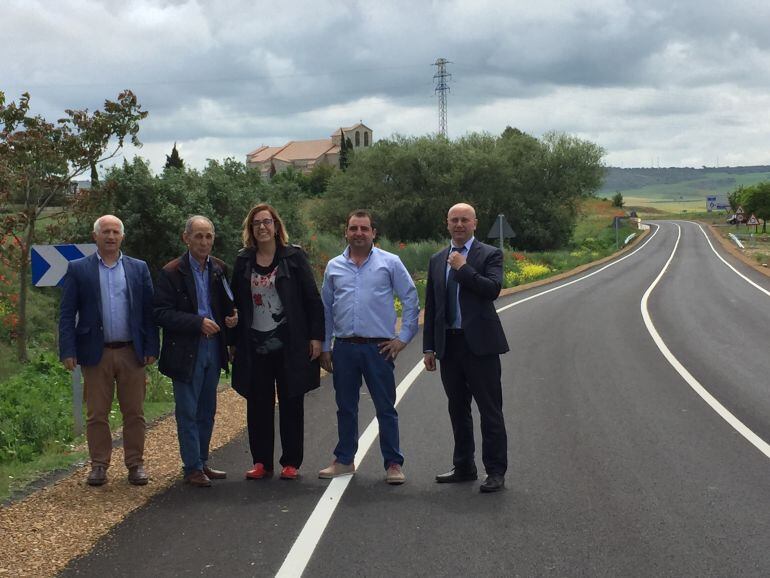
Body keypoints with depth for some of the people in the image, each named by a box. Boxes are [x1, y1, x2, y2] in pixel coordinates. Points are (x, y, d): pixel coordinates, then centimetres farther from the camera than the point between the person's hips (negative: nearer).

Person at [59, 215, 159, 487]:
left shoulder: (139, 268, 7)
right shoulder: (78, 269, 3)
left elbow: (149, 311, 6)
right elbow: (67, 314, 0)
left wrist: (151, 348, -1)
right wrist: (68, 351, -8)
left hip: (132, 352, 1)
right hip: (96, 353, -1)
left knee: (134, 413, 6)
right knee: (96, 414, 6)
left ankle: (135, 464, 15)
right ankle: (99, 465, 16)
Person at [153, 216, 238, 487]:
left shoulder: (219, 269, 7)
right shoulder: (171, 273, -10)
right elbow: (162, 313, -14)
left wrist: (231, 317, -3)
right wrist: (198, 322, -22)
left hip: (213, 348, 6)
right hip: (185, 351, -5)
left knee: (207, 412, 14)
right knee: (187, 413, 1)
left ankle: (202, 463, 25)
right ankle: (192, 468, 10)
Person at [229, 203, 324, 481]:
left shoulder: (294, 257, -1)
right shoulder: (243, 261, 8)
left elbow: (312, 298, -2)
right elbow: (236, 303, 12)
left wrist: (316, 336, -8)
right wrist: (234, 342, 8)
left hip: (289, 343, -3)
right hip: (254, 344, 3)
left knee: (291, 404, 4)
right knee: (258, 405, 6)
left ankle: (291, 463, 13)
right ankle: (261, 462, 16)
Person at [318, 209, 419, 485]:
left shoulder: (390, 263, 1)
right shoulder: (334, 266, 9)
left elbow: (411, 300, 3)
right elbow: (326, 309, 14)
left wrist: (403, 338, -2)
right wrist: (325, 347, 12)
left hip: (378, 347, -3)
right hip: (344, 347, 3)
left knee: (386, 408, 2)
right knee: (345, 407, 12)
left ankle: (393, 464, 9)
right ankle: (344, 460, 23)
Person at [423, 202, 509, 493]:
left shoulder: (490, 254, -1)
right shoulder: (437, 260, 13)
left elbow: (493, 289, -19)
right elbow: (431, 306, 14)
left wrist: (463, 268, -14)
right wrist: (429, 347, 10)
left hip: (479, 343, -5)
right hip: (449, 344, 5)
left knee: (490, 410, -2)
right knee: (457, 410, 13)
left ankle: (495, 472, 5)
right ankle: (464, 467, 25)